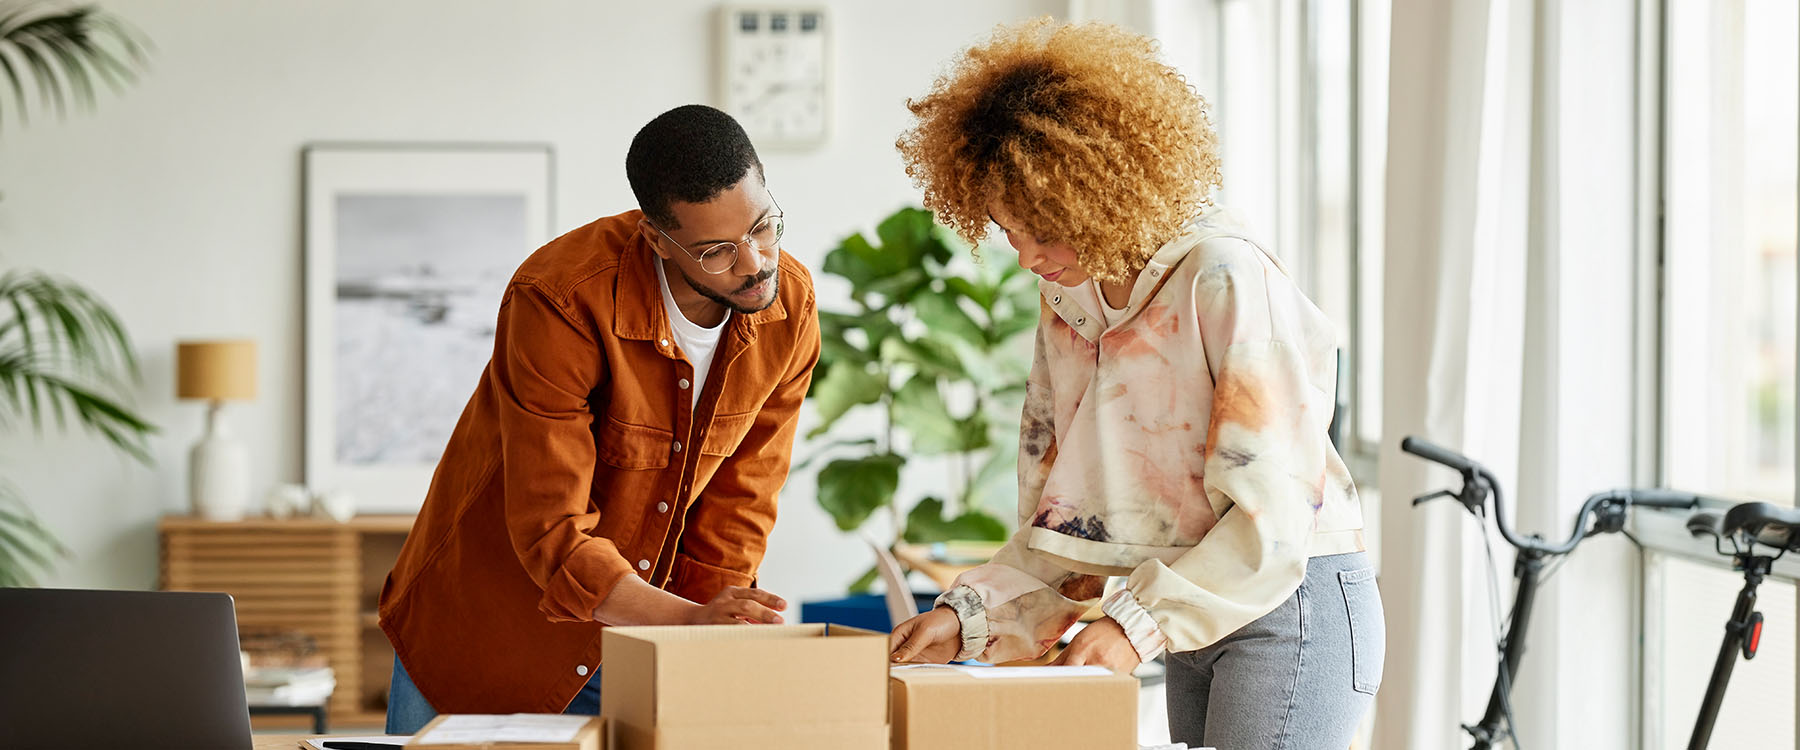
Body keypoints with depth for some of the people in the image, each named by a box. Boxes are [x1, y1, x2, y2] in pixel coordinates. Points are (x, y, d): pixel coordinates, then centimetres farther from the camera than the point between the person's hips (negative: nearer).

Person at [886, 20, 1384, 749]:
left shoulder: (1225, 279, -16)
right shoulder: (1068, 303, 7)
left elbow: (1275, 510, -20)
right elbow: (1063, 526, 8)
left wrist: (1142, 620, -25)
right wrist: (969, 614, -7)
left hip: (1291, 604, -8)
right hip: (1194, 619, 8)